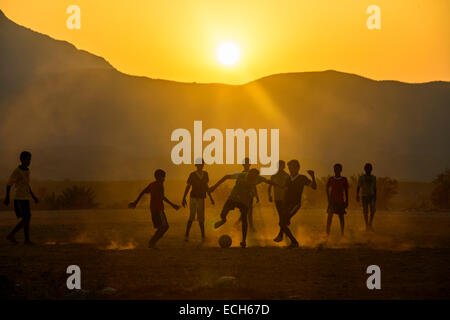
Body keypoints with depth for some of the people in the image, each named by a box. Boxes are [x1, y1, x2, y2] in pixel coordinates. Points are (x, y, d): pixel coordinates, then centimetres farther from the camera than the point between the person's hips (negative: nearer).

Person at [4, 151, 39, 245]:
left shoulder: (27, 171, 13)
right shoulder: (16, 171, -11)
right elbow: (9, 184, -9)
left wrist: (33, 196, 20)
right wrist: (7, 197, -15)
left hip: (26, 199, 8)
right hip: (19, 199, -8)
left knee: (26, 219, 6)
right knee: (27, 218, -12)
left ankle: (11, 235, 16)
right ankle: (27, 239, -5)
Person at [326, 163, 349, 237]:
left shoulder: (344, 179, 1)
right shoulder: (331, 179, 2)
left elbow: (346, 191, 4)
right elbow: (327, 189, 5)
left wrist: (347, 201, 0)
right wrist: (328, 199, -5)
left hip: (340, 201, 0)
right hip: (332, 201, 0)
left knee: (341, 216, 5)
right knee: (330, 216, -11)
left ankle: (342, 233, 16)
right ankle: (327, 233, -12)